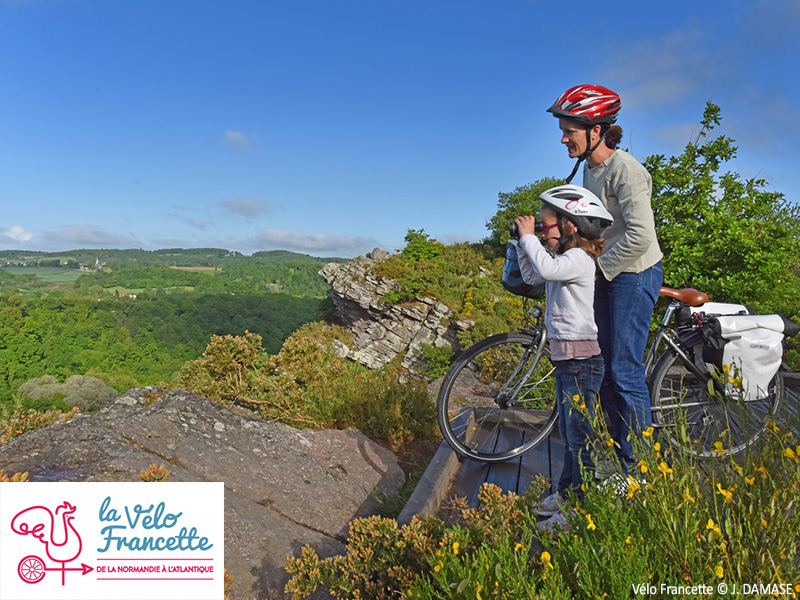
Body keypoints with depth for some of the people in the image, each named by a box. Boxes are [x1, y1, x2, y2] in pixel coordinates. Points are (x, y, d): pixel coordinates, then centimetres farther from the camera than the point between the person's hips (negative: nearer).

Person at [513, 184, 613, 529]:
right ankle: (566, 493, 34)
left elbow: (546, 269, -35)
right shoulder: (563, 258, 13)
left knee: (579, 438, -1)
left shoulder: (579, 258, -16)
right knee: (568, 435, 20)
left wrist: (529, 236, -21)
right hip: (565, 359, 10)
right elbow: (532, 276, 24)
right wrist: (524, 242, 13)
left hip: (581, 361, -10)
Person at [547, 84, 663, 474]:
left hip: (634, 274, -9)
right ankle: (620, 458, 25)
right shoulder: (588, 167, 10)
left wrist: (599, 267, -17)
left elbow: (640, 234, -26)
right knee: (603, 369, 11)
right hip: (606, 275, 9)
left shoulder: (625, 169, -18)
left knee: (625, 371, -7)